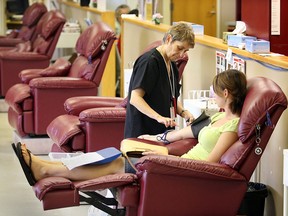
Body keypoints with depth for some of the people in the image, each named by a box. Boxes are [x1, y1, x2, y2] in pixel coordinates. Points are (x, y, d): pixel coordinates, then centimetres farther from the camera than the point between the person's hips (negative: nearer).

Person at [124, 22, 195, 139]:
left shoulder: (172, 65, 16)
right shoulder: (149, 61, -13)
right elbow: (135, 98, -21)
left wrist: (183, 112, 4)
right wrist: (159, 117, -31)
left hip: (163, 131, 8)